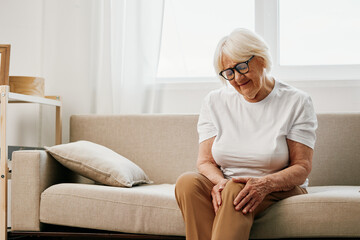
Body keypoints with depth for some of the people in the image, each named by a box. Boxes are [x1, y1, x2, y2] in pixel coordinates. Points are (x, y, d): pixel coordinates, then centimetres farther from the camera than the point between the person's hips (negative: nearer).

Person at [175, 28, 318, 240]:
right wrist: (220, 182, -21)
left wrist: (265, 184, -26)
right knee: (187, 182, -30)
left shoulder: (296, 102, -2)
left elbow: (301, 168, -6)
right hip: (227, 187, 3)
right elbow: (205, 161, 4)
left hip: (280, 189, -3)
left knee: (236, 190, -36)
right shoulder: (214, 102, 7)